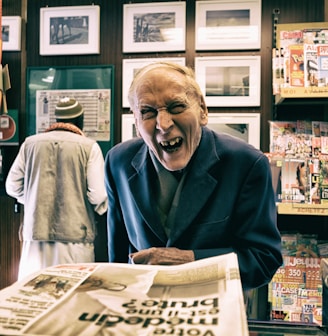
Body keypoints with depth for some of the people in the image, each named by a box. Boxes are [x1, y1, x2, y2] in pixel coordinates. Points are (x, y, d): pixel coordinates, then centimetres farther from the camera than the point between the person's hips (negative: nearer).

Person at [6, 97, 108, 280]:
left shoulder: (30, 143, 5)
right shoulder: (89, 146, -5)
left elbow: (13, 187, 8)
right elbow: (98, 195, -11)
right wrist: (101, 208, 11)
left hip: (35, 231, 3)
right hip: (75, 233, -3)